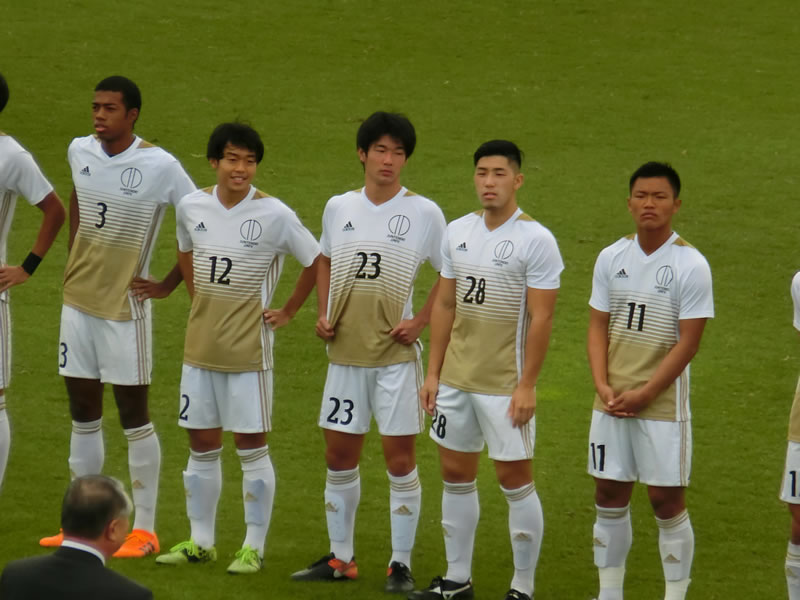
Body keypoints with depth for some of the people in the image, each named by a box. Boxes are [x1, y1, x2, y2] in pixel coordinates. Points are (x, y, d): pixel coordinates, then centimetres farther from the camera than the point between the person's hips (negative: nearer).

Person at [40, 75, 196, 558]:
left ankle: (144, 529, 7)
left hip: (125, 307, -6)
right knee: (83, 412, 10)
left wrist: (169, 285, -8)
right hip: (78, 301, 6)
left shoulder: (160, 166, -15)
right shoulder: (80, 151, 2)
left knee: (134, 414, 0)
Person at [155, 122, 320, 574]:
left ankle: (255, 547, 9)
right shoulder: (192, 207, 1)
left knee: (252, 447, 1)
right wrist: (198, 296, 13)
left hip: (248, 348, -4)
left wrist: (289, 312, -2)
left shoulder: (274, 215, -12)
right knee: (202, 445, 11)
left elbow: (317, 261, -2)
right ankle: (200, 542, 21)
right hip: (200, 346, 4)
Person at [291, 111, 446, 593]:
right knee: (340, 455, 8)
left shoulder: (424, 213, -5)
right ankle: (340, 558, 20)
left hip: (395, 353, -4)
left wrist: (421, 321, -8)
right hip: (345, 351, 4)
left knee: (400, 457, -2)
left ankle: (402, 563, 7)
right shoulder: (339, 208, 6)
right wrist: (323, 315, 8)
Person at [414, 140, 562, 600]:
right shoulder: (457, 232, 7)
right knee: (456, 474, 11)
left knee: (515, 480, -1)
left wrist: (527, 386, -16)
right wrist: (434, 372, 10)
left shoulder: (536, 240, -11)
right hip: (456, 380, 6)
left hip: (506, 385, -6)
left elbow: (541, 318, -13)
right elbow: (445, 305, 13)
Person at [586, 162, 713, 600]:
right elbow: (598, 326, 8)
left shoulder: (691, 265, -10)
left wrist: (643, 394, -14)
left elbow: (688, 341, -11)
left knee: (667, 499, -1)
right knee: (609, 496, 10)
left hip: (662, 402, -5)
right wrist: (603, 386, -6)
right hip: (612, 400, 5)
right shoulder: (611, 258, 5)